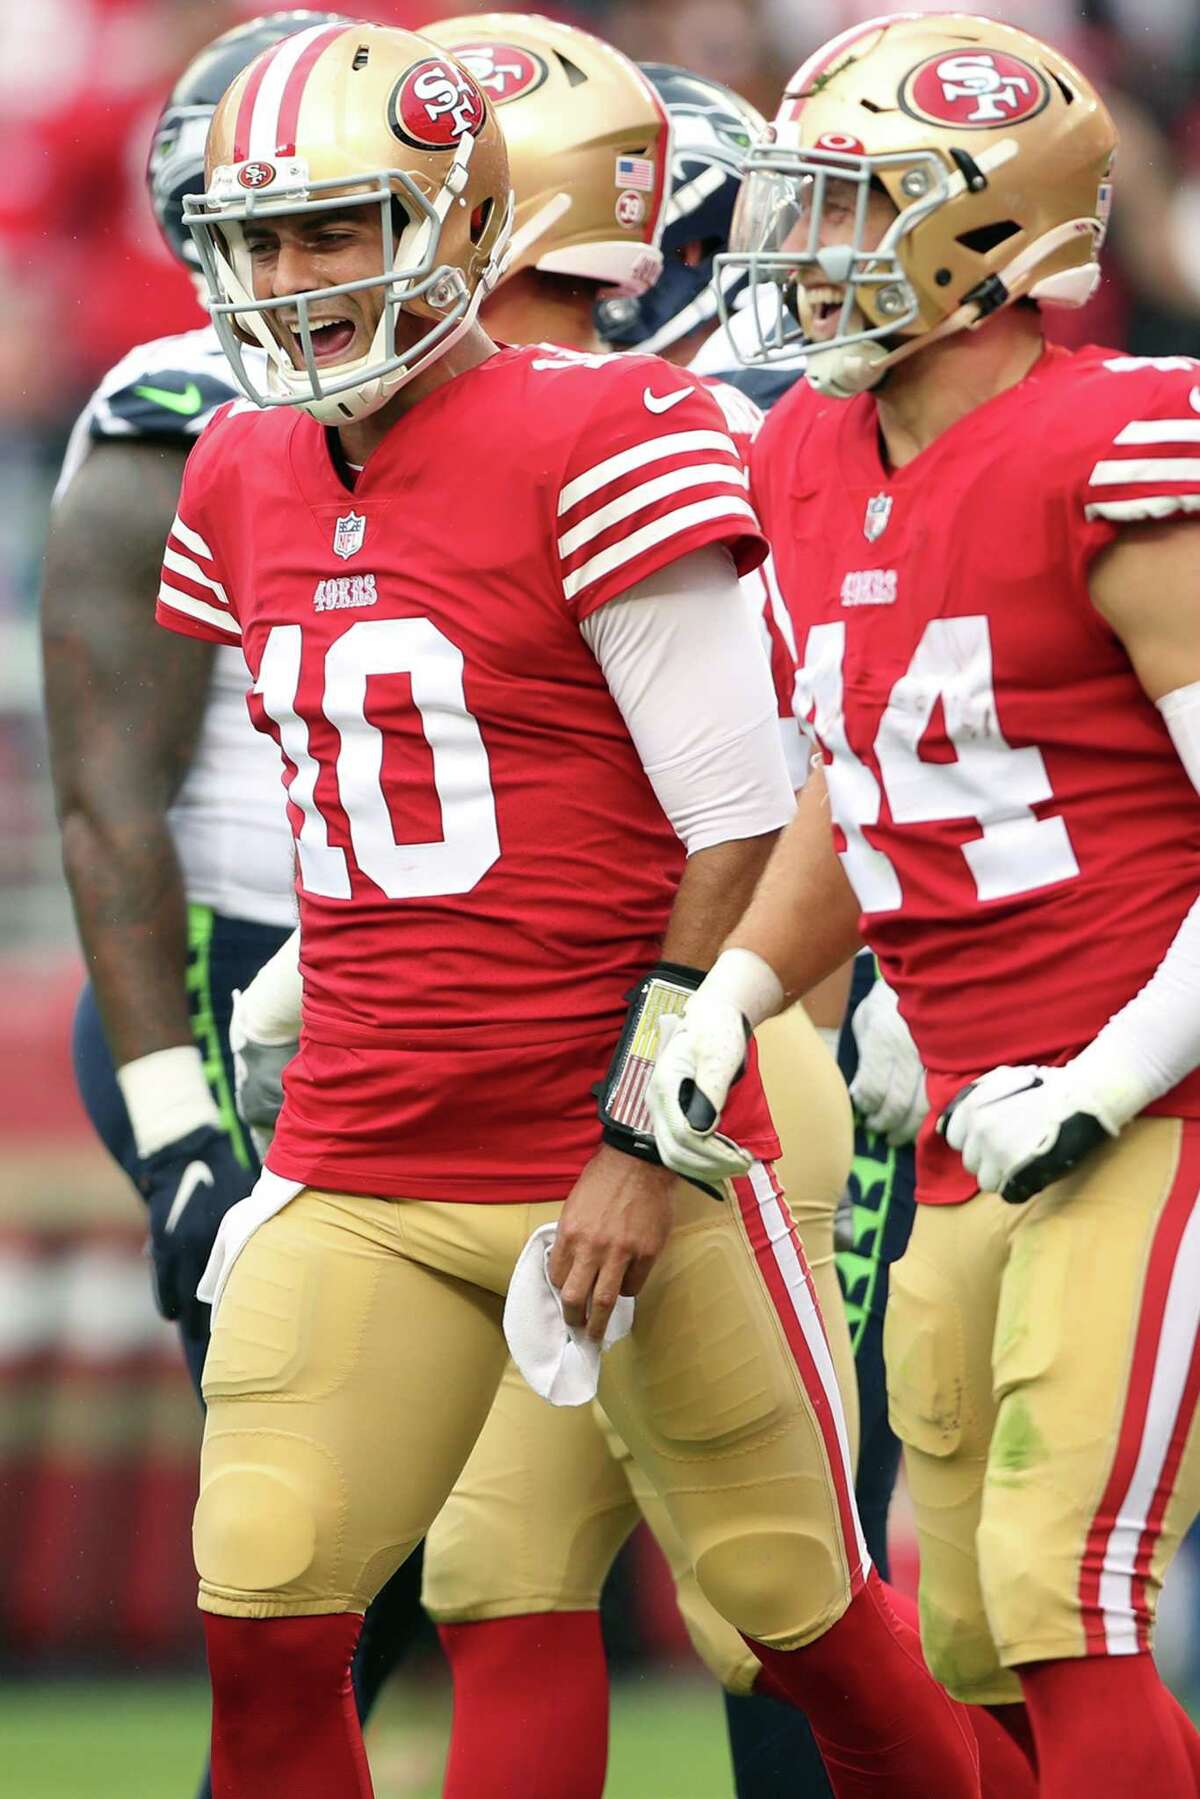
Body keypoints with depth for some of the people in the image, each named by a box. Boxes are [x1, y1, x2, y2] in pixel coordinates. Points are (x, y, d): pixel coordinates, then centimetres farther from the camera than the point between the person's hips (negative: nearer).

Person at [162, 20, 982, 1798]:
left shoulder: (597, 444, -11)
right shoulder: (248, 482, 10)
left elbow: (741, 833, -12)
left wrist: (642, 1140, -15)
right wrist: (338, 1098, 16)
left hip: (621, 1159, -5)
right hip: (358, 1180, 5)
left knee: (807, 1617, 6)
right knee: (264, 1628, -8)